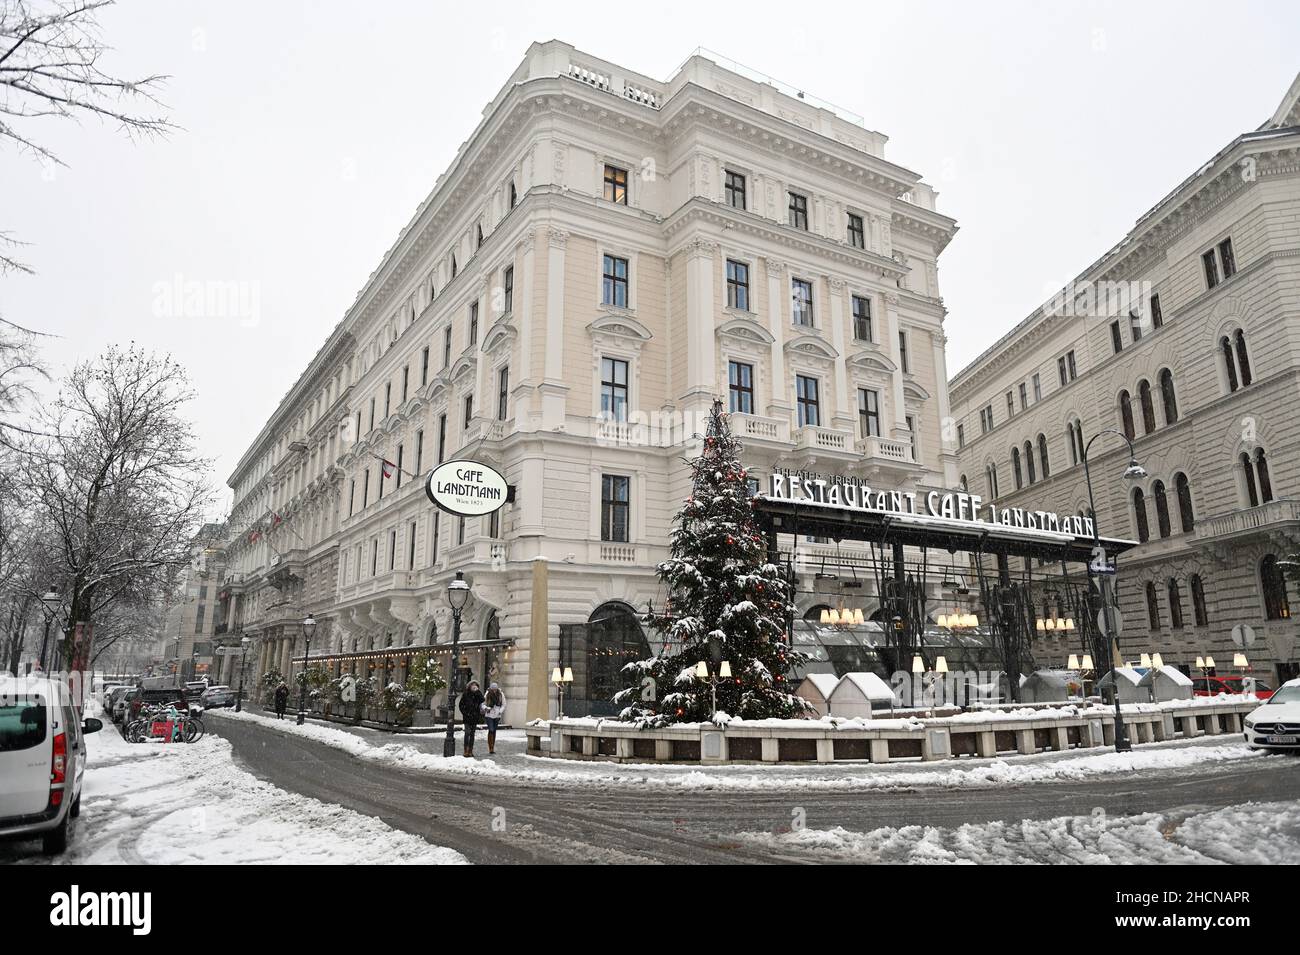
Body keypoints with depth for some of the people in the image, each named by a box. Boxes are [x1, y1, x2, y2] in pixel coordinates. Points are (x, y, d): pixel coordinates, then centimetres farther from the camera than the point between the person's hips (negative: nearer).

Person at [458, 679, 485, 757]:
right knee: (467, 732, -10)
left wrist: (477, 691, -15)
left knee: (472, 733, 7)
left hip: (475, 716, 3)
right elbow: (461, 704, 3)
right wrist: (464, 713, -5)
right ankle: (466, 750, -8)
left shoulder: (478, 694, 7)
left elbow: (482, 700, -12)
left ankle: (470, 750, 11)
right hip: (467, 716, -3)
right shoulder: (466, 694, 0)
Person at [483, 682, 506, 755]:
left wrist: (500, 712, -9)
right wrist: (486, 708, -19)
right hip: (489, 715, -2)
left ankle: (493, 748, 20)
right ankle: (490, 749, -12)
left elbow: (503, 705, 5)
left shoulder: (501, 695, -3)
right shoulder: (487, 695, -7)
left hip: (497, 715, 2)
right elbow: (483, 704, 0)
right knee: (491, 730, -14)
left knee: (494, 731, 9)